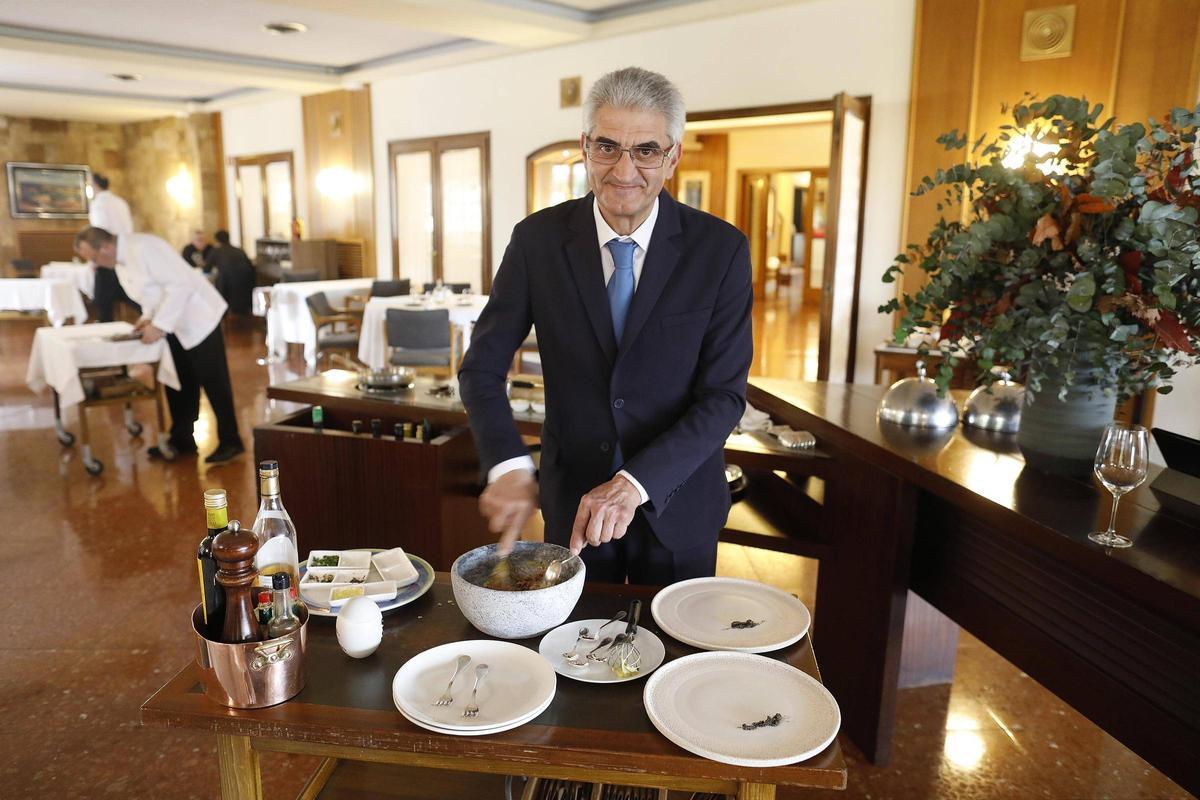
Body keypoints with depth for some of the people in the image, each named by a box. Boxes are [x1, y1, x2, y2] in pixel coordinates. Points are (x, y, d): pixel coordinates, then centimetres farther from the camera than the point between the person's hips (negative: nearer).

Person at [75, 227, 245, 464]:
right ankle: (181, 440, 23)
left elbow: (180, 285, -27)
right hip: (175, 324, 10)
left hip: (198, 317, -9)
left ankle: (230, 442, 3)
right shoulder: (120, 262, 8)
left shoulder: (142, 248, -21)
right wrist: (147, 317, 1)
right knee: (178, 384, 12)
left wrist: (159, 325, -25)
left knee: (213, 382, -4)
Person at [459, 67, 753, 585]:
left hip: (676, 502, 0)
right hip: (573, 501, 1)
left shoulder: (720, 249, -13)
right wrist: (509, 466, -22)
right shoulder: (538, 240, -10)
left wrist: (636, 483, -25)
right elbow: (482, 367, -6)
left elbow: (724, 396, -14)